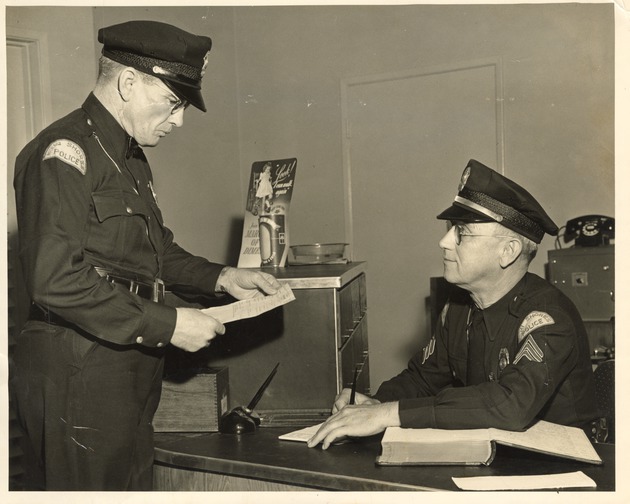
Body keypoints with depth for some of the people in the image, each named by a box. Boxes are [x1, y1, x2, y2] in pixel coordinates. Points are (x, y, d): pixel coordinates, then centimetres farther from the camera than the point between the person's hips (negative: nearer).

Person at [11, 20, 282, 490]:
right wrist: (165, 324, -21)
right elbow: (57, 280, -24)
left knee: (135, 483, 16)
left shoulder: (130, 156, 15)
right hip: (77, 375, -9)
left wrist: (220, 277, 9)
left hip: (132, 371, 9)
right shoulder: (64, 154, -16)